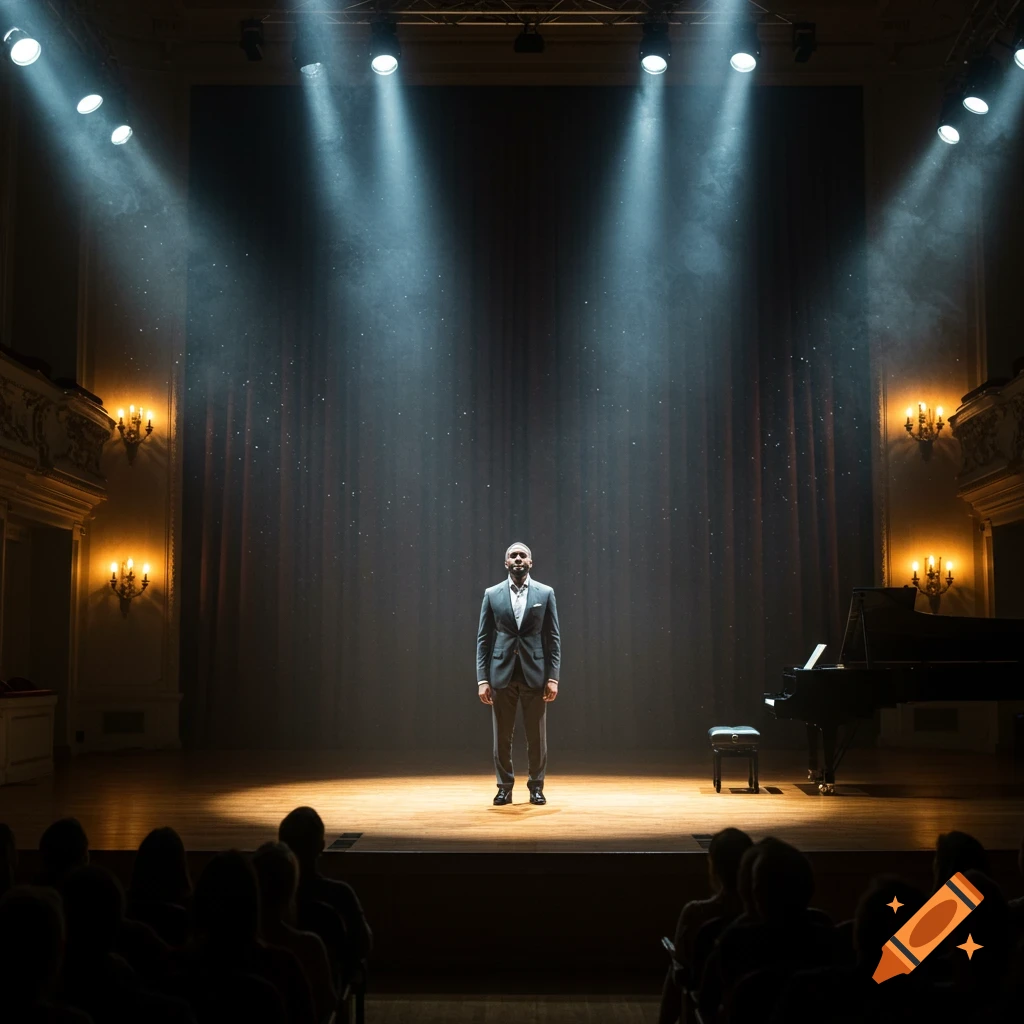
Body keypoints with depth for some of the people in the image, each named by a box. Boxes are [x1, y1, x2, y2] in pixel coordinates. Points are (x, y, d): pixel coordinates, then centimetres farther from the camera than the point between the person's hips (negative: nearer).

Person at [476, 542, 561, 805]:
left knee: (537, 736, 4)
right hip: (502, 674, 0)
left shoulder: (545, 593, 4)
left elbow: (553, 638, 3)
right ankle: (504, 787, 17)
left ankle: (536, 786, 17)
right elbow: (483, 639, 3)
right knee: (502, 736, 5)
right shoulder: (492, 594, 4)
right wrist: (482, 679, -4)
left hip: (535, 674, 0)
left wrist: (553, 677, -5)